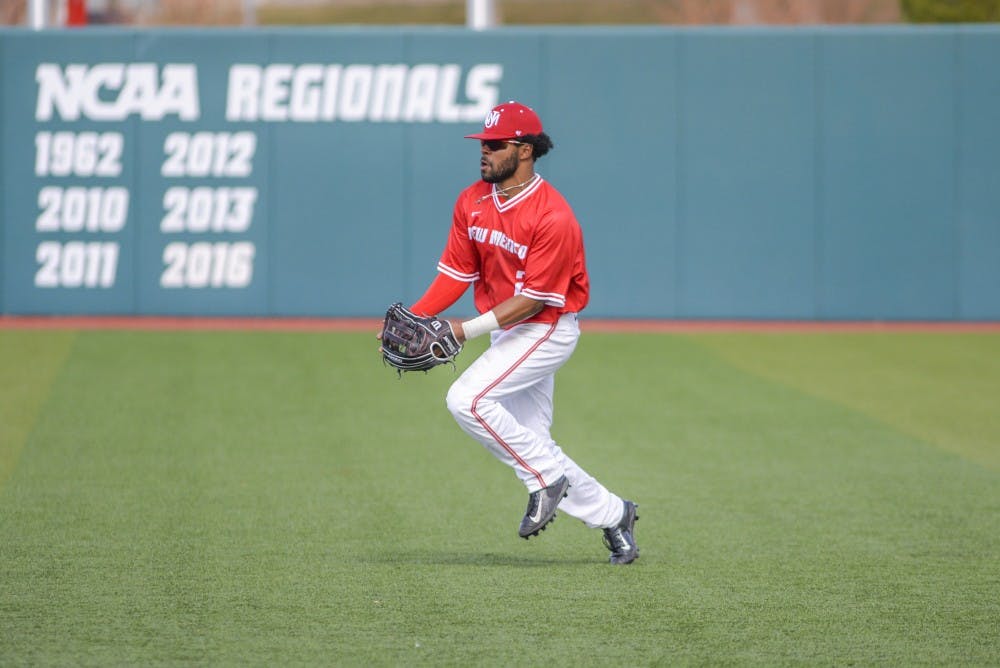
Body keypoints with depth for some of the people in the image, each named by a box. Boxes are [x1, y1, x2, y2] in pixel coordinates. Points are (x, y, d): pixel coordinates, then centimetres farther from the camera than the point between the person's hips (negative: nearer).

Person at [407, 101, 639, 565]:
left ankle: (546, 479, -9)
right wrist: (414, 319, -12)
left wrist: (466, 331, -27)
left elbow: (534, 298, -23)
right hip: (506, 333, 8)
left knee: (468, 399, -23)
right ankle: (612, 515, 26)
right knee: (529, 444, 10)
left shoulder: (552, 217, -22)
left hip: (547, 331, -8)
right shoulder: (471, 203, 0)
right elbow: (455, 273, 2)